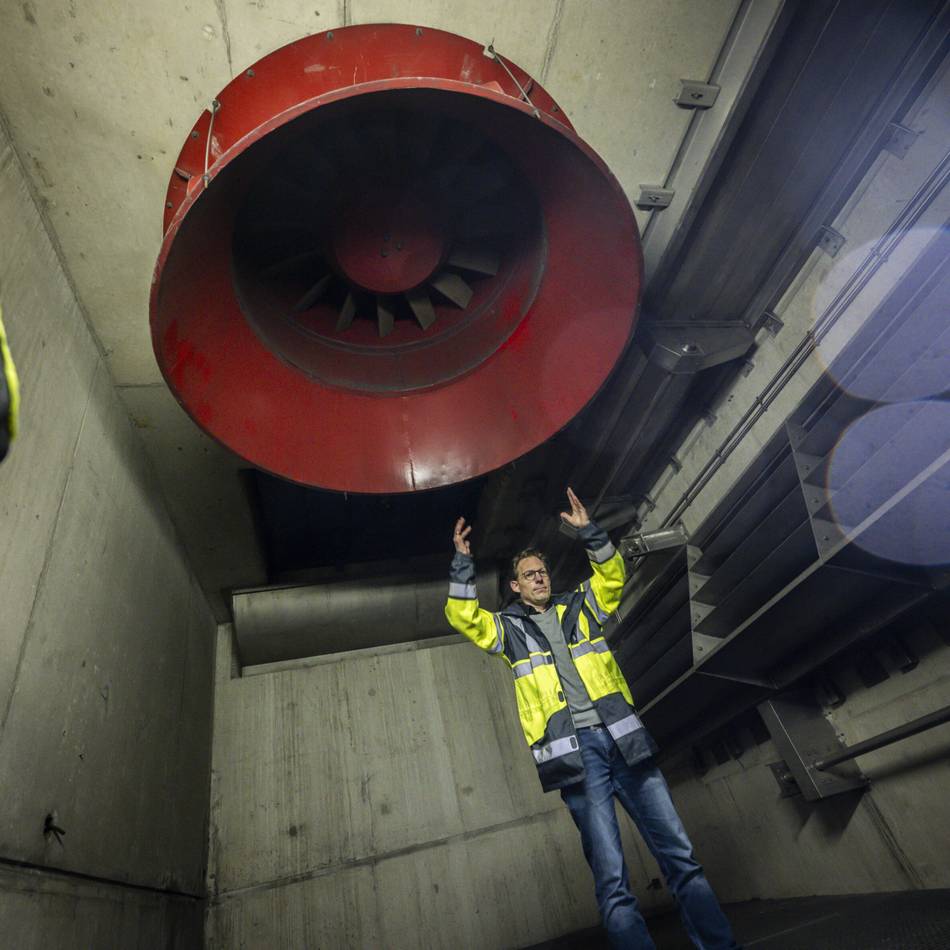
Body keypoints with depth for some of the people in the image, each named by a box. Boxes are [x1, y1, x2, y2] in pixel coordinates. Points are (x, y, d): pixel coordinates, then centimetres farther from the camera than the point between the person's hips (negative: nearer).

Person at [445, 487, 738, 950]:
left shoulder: (580, 607, 18)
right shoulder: (509, 628, 11)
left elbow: (613, 574, 10)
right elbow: (463, 616, -1)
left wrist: (587, 530, -1)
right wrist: (463, 561, -8)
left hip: (623, 739, 3)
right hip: (573, 751, -2)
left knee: (680, 855, 4)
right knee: (611, 879, -4)